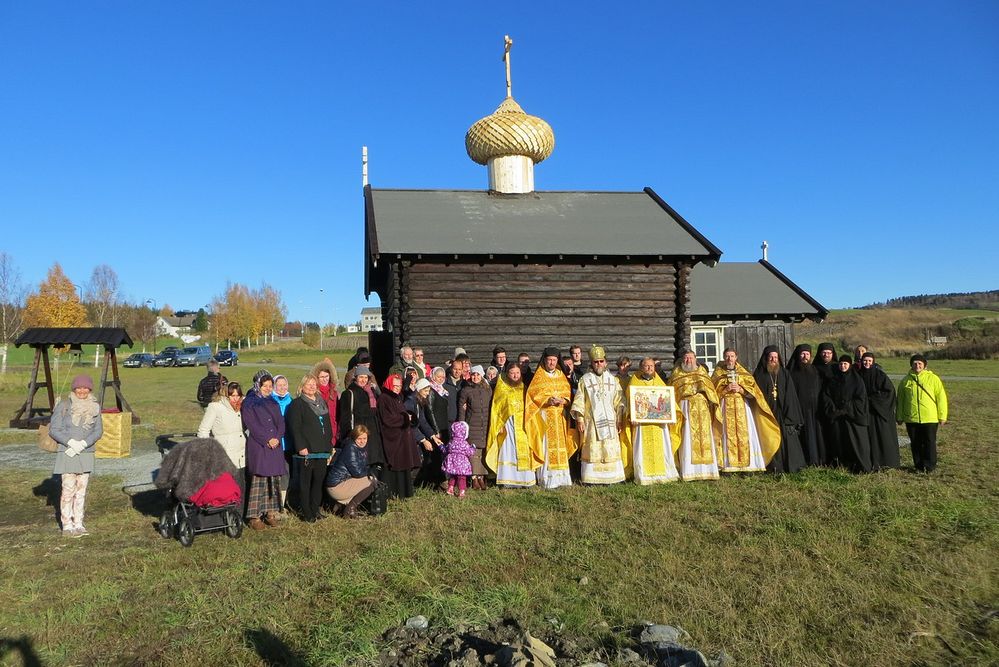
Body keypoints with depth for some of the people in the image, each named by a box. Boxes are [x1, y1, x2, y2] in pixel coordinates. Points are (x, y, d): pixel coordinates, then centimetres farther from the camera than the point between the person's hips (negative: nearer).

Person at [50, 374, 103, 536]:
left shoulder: (95, 407, 5)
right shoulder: (64, 406, -5)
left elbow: (98, 430, 2)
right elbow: (53, 430, -5)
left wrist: (83, 444, -13)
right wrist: (71, 442, -17)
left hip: (86, 454, 3)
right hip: (67, 454, -3)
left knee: (81, 489, 7)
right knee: (68, 489, -4)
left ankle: (78, 523, 15)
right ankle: (67, 526, 4)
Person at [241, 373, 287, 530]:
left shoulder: (273, 404, 18)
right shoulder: (249, 403, 1)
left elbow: (281, 423, 10)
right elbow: (252, 425, -9)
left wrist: (277, 438, -8)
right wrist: (267, 440, -15)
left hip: (275, 445, 6)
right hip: (257, 447, -6)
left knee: (274, 479, 5)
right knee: (258, 480, -8)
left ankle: (270, 512, 11)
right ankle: (254, 516, -4)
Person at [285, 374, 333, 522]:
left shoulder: (322, 403, 19)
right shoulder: (297, 404, -3)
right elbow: (294, 427, -11)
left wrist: (329, 446, 16)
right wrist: (301, 447, -18)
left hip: (322, 450, 6)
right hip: (307, 451, -6)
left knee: (319, 481, 8)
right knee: (305, 482, -1)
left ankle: (315, 510, 18)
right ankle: (307, 514, 4)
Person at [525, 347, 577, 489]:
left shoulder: (561, 375, 15)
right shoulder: (539, 376, 3)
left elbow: (568, 393, 12)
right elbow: (533, 394, -4)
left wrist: (563, 400, -9)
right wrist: (548, 400, -17)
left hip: (560, 415, 4)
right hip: (544, 414, -4)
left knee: (560, 445, 3)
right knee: (547, 445, -9)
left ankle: (561, 477, 8)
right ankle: (547, 479, -8)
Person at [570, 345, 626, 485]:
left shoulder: (612, 379, 11)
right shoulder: (585, 379, 3)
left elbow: (619, 401, 10)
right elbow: (579, 401, 0)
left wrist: (620, 420, 4)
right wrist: (579, 419, -7)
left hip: (610, 421, 3)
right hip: (591, 422, -3)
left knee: (611, 449, 1)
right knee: (592, 450, -4)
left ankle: (610, 477, 8)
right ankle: (591, 478, 1)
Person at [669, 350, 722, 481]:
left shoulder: (702, 371, 20)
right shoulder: (677, 373, 14)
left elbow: (711, 389, 16)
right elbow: (671, 391, 7)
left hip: (703, 408, 3)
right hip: (686, 408, -2)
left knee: (705, 438, -1)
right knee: (688, 438, -9)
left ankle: (707, 468, 2)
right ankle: (689, 471, -10)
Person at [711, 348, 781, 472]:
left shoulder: (744, 373, 15)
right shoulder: (718, 373, 12)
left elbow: (752, 389, 7)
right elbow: (714, 391, 4)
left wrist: (740, 389, -9)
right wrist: (726, 389, -11)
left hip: (742, 406, 1)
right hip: (726, 407, -1)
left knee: (744, 433, -7)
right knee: (729, 434, -10)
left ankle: (748, 465, -6)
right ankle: (729, 466, -11)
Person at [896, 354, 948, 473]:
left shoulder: (933, 379, 0)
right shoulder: (906, 381, 7)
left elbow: (941, 398, -1)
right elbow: (900, 400, 13)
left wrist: (942, 416, -4)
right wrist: (899, 417, 12)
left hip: (930, 418, -2)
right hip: (911, 419, 3)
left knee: (929, 443, 1)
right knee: (916, 444, 9)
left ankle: (930, 466, 11)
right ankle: (919, 466, 19)